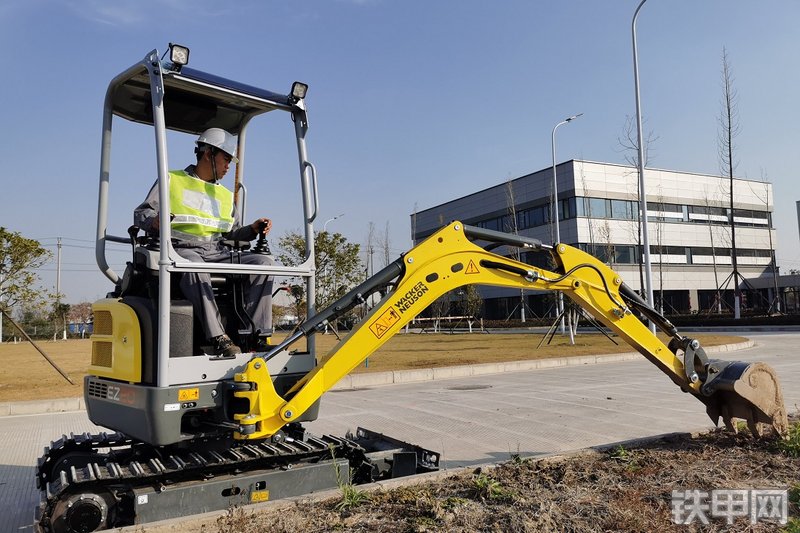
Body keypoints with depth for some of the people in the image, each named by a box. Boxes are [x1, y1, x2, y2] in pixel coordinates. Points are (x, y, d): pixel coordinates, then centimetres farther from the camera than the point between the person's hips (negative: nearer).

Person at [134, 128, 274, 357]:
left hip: (218, 253, 5)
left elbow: (233, 232, 26)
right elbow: (141, 213, 6)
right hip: (182, 249, -5)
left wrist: (253, 230, 4)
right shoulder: (172, 180, 13)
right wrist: (155, 221, -19)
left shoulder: (225, 195, 28)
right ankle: (218, 338, -46)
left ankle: (257, 336, -25)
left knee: (264, 262, -18)